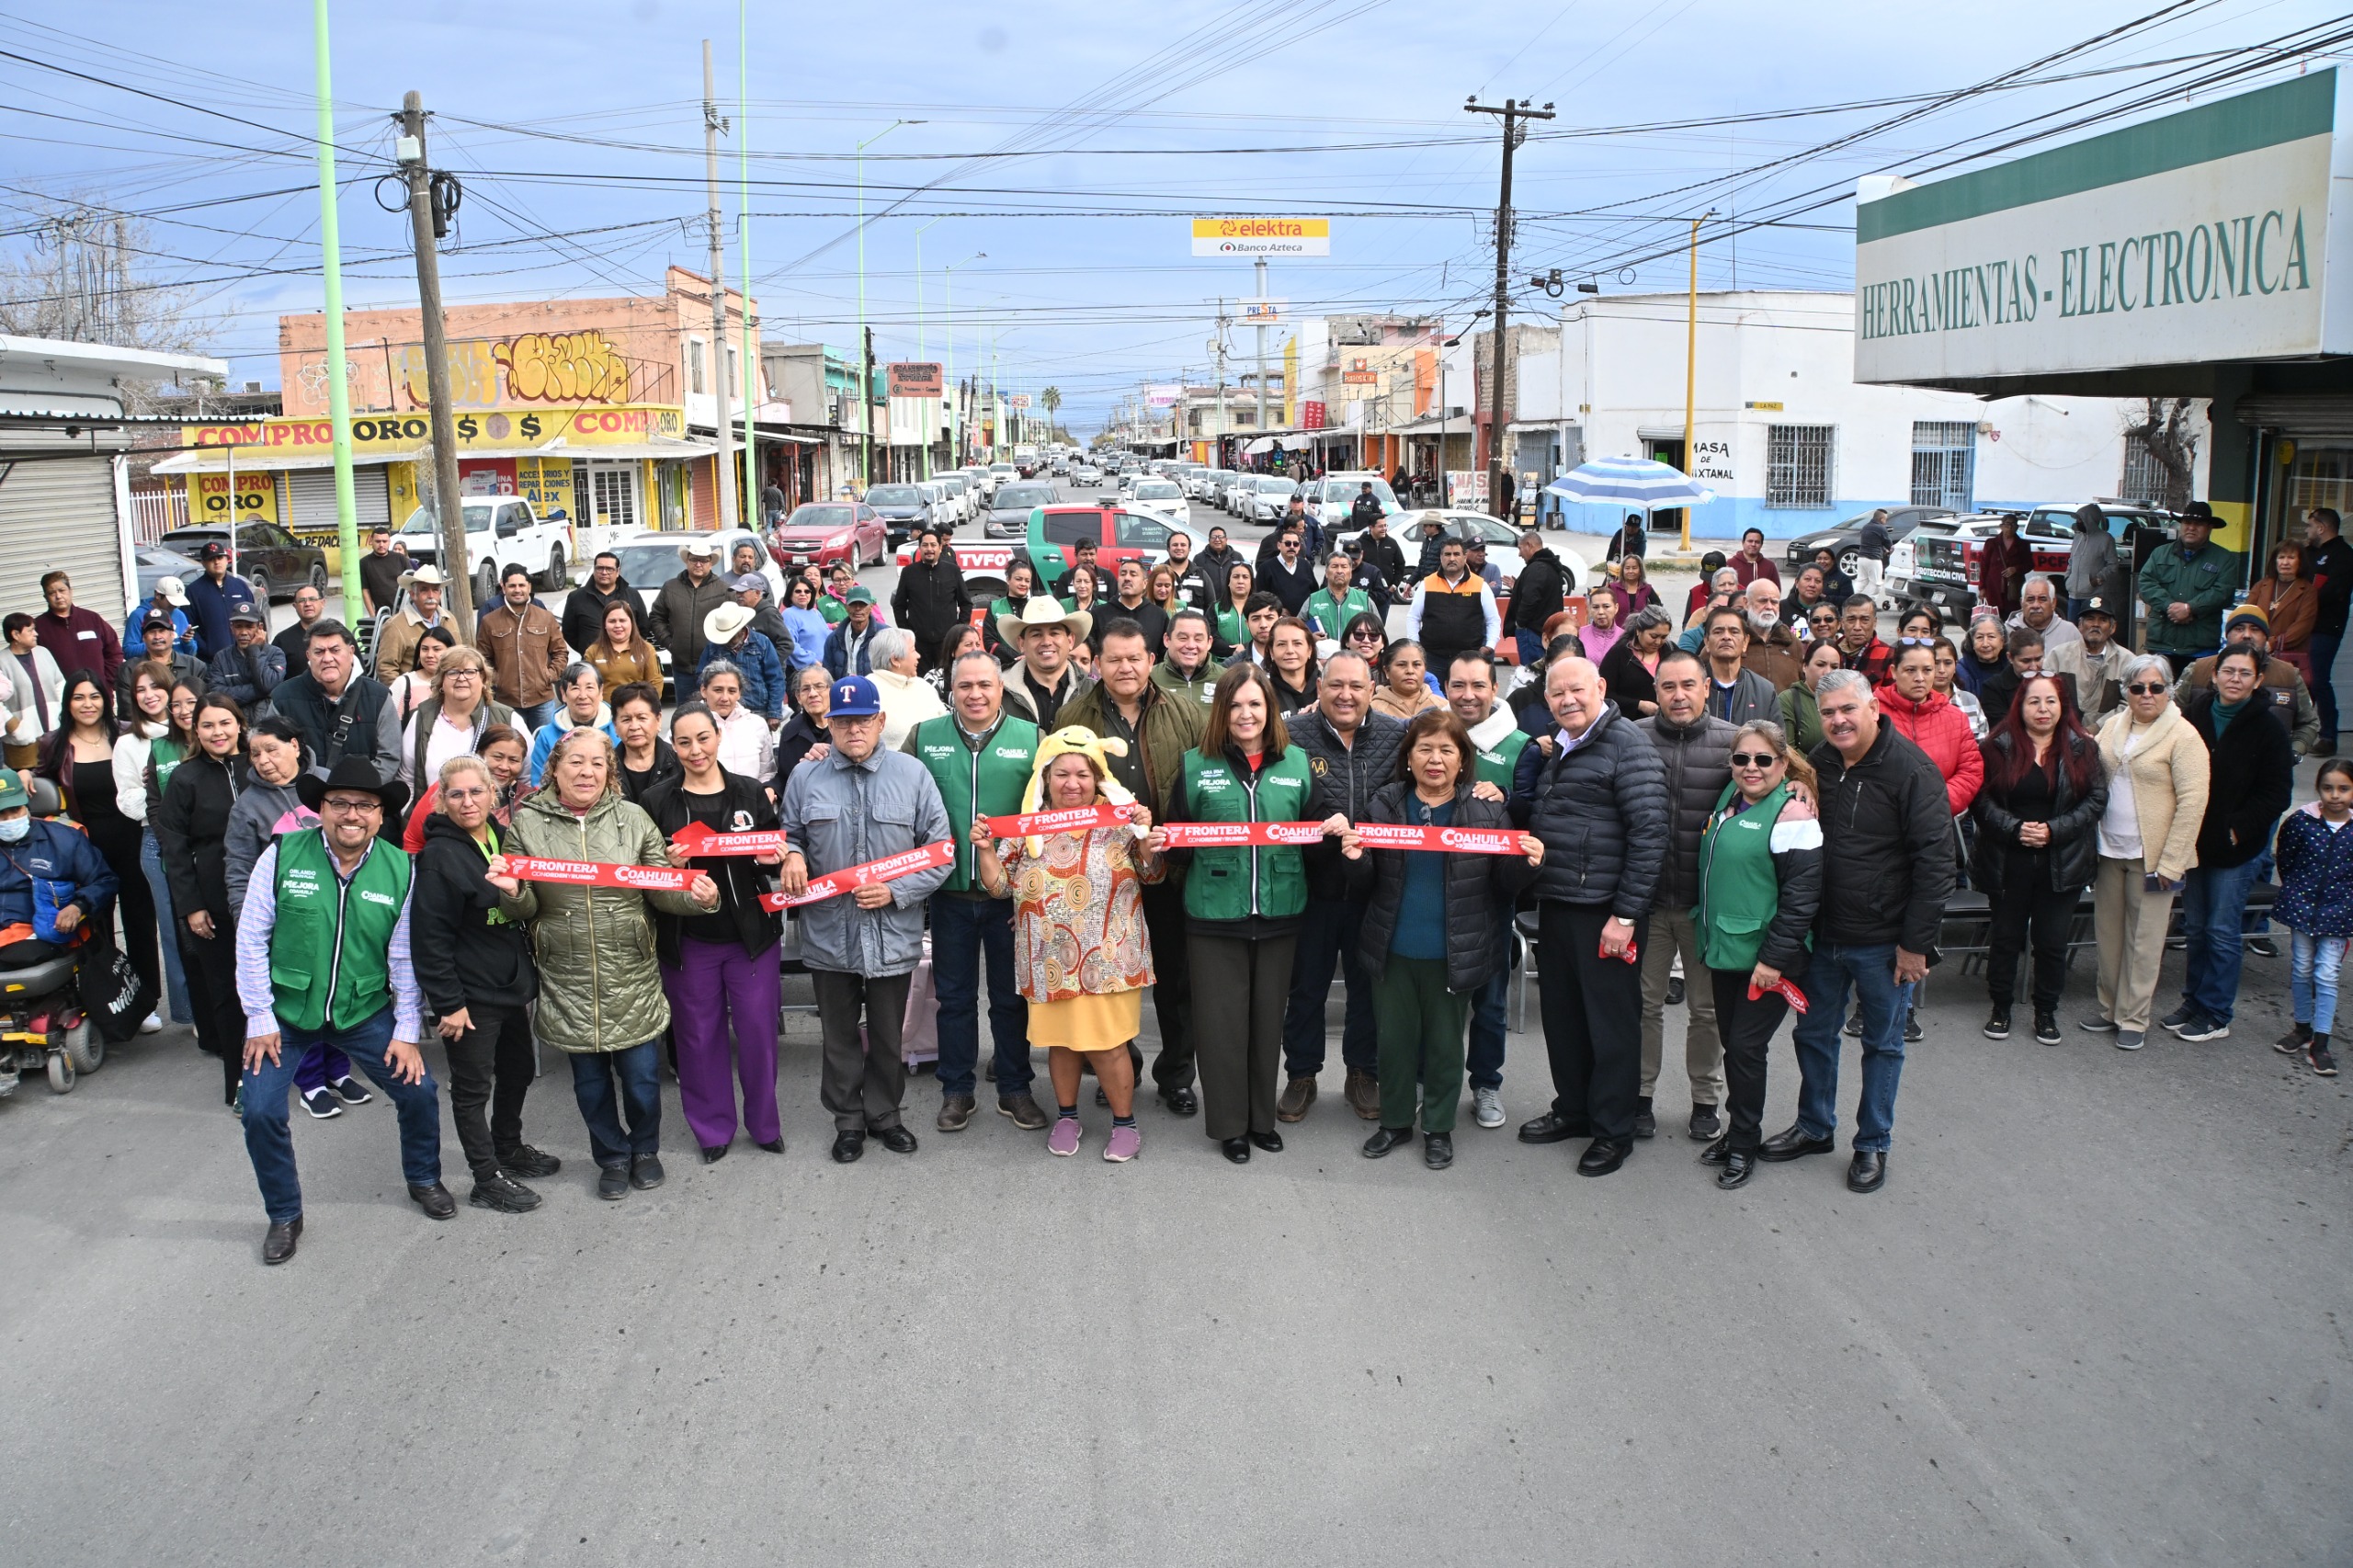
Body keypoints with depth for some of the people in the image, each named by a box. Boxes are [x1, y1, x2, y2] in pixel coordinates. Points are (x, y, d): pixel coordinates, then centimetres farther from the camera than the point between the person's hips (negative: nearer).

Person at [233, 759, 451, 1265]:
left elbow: (405, 957, -3)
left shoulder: (400, 870, -8)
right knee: (261, 1112, -6)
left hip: (365, 1012, 1)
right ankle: (284, 1216, 19)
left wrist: (407, 1032, -3)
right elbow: (252, 938, -7)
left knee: (419, 1090, -1)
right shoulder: (283, 856, -12)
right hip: (285, 1013, -1)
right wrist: (260, 1019, -8)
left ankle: (423, 1180, 29)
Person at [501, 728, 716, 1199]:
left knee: (642, 1076, 7)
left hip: (632, 979, 0)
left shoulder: (633, 819, -1)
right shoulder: (526, 824, -1)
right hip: (570, 983, 1)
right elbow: (526, 908, 3)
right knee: (590, 1080, 13)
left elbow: (663, 892, 1)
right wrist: (512, 891, -19)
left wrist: (697, 897, -20)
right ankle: (613, 1157, 35)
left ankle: (645, 1148, 34)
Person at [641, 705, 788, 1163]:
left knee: (758, 1030, 4)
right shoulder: (656, 801, -1)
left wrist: (773, 858, -13)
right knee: (699, 1034, 8)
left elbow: (776, 856, 9)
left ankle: (764, 1124, 22)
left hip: (751, 933, 0)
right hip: (688, 939, 0)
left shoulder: (751, 793, 2)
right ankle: (712, 1129, 23)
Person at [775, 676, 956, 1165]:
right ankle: (848, 1121, 29)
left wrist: (896, 890, -13)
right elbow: (789, 835, 14)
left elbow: (941, 850, -2)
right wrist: (791, 855, -10)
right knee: (840, 1036, 13)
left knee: (888, 1035, 13)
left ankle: (884, 1114, 32)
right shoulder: (805, 777, 3)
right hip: (828, 934, 1)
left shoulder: (912, 775, -2)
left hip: (893, 935, -1)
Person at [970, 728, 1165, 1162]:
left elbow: (1151, 874, -1)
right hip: (1051, 961, 3)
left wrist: (1144, 836, -17)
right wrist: (985, 849, -8)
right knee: (1060, 1040, 11)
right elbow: (999, 886, 7)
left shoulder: (1119, 820, -2)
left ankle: (1124, 1122, 17)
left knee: (1107, 1043, -1)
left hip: (1106, 959, -2)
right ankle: (1067, 1116, 30)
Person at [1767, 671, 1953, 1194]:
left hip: (1883, 942, -6)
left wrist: (1915, 943, -16)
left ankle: (1872, 1145, 24)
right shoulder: (1818, 764, 3)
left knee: (1882, 1044, 10)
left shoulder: (1911, 769, -15)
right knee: (1815, 1033, 17)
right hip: (1823, 935, 6)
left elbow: (1934, 861, -16)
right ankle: (1814, 1127, 34)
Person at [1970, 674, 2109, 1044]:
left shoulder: (2082, 749, 2)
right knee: (2006, 936, 9)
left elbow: (2097, 799, -1)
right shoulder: (1999, 746, -3)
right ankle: (2000, 1008, 24)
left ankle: (2046, 1012, 23)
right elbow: (1980, 799, -6)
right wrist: (2014, 829, -18)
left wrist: (2055, 830, -12)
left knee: (2052, 941, 7)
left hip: (2062, 864, 1)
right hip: (2009, 861, -1)